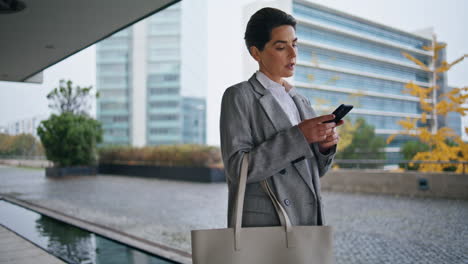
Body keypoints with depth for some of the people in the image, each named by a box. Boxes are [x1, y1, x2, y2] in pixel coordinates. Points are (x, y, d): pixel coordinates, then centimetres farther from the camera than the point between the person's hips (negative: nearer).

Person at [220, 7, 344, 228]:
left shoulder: (301, 103, 13)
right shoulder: (238, 97, -5)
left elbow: (312, 171, 16)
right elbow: (238, 168, -15)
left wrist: (325, 146, -5)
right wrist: (297, 136, -21)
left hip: (309, 220, 6)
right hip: (262, 226, -6)